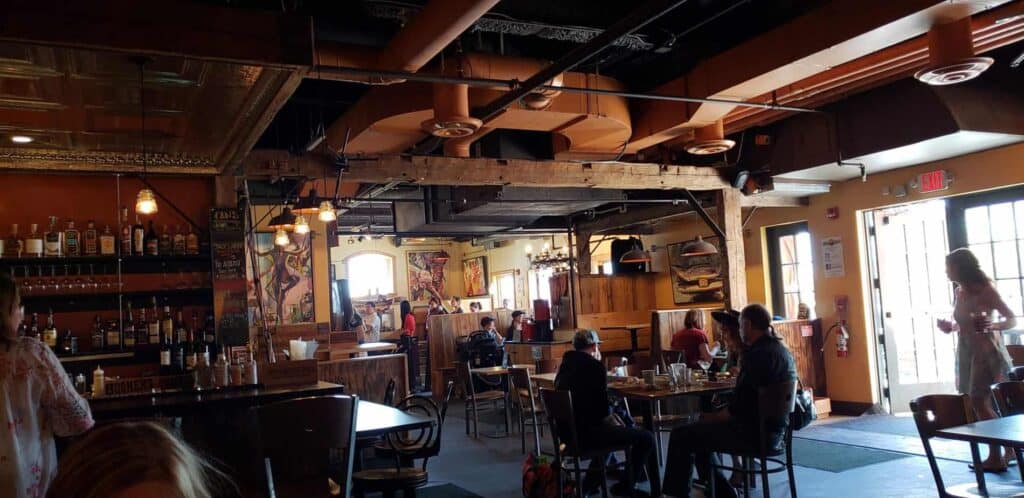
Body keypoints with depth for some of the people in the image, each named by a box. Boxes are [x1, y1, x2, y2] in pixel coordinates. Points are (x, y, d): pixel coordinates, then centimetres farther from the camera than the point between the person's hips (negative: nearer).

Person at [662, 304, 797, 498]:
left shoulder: (759, 354, -21)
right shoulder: (781, 349, 11)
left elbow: (739, 409, -24)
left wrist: (712, 417, -8)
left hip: (756, 431, -10)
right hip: (771, 428, 10)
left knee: (681, 436, -7)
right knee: (698, 432, 25)